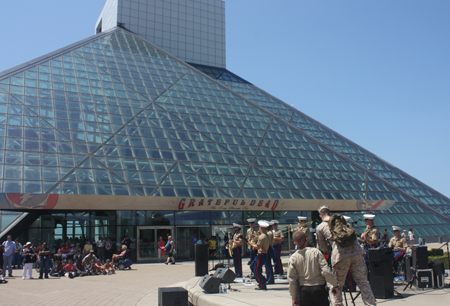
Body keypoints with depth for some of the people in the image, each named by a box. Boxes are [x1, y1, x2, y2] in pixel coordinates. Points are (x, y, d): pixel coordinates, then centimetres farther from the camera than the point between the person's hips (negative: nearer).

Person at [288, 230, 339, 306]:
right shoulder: (315, 252, -8)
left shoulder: (293, 258, -3)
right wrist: (335, 285, 2)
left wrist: (294, 297, 10)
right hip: (319, 288, -1)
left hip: (303, 291, 1)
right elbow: (326, 271, -11)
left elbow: (291, 280, -1)